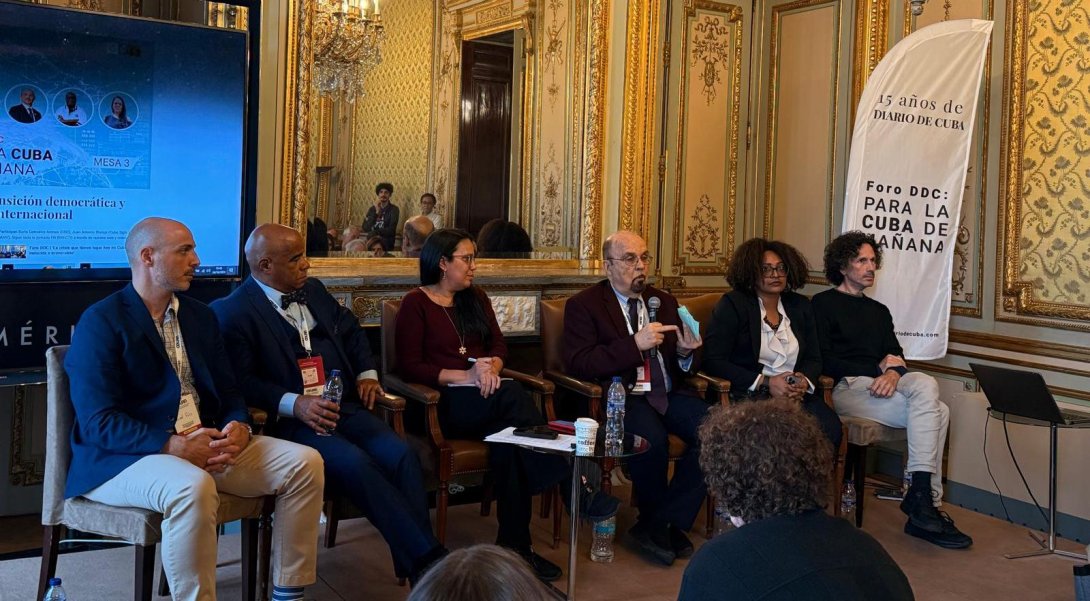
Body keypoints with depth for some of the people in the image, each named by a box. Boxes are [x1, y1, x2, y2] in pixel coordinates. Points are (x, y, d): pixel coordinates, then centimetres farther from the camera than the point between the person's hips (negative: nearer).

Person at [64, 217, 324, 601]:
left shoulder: (201, 317, 16)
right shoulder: (100, 322, -7)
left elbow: (228, 392, 15)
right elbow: (98, 421, -15)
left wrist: (239, 427, -9)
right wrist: (172, 445, -25)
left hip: (207, 444, 7)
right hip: (124, 457, -7)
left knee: (304, 462, -9)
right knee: (193, 488, -39)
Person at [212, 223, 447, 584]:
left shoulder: (312, 289, 17)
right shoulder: (234, 311, -5)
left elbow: (351, 330, 29)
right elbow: (241, 380, -12)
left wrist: (366, 374, 13)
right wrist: (294, 404, -25)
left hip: (343, 406, 6)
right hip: (290, 419, -6)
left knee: (401, 455, -19)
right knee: (355, 463, -31)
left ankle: (422, 576, -19)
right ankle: (427, 557, -26)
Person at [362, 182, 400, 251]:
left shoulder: (394, 209, 0)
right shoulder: (372, 209, 10)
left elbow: (391, 230, -8)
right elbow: (365, 228, -3)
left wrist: (372, 233, -6)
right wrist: (376, 212, -13)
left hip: (386, 244, -3)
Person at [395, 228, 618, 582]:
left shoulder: (476, 298, 22)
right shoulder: (416, 304, 3)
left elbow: (499, 346, 14)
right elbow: (409, 367, -6)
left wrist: (491, 368, -10)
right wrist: (465, 376, -15)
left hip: (485, 399, 5)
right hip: (444, 404, -5)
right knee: (512, 394, -35)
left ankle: (514, 544, -29)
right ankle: (573, 487, -37)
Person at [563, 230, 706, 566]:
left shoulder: (664, 302, 20)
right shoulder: (583, 305, 3)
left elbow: (684, 370, 20)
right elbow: (578, 364, -11)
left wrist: (685, 352, -5)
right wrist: (635, 344, -18)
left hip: (667, 394, 5)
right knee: (652, 438, -35)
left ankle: (657, 526, -11)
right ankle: (666, 525, -6)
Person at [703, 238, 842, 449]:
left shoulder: (800, 305, 17)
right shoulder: (732, 304, 1)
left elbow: (814, 358, 17)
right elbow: (713, 361, -7)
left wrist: (804, 382, -7)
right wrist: (765, 383, -14)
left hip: (796, 396, 5)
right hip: (748, 395, -5)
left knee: (831, 428, -26)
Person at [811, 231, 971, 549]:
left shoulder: (879, 311, 29)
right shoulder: (824, 303, 7)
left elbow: (896, 356, 15)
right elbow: (825, 361, -5)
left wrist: (893, 372, -10)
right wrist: (879, 367, -6)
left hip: (881, 381, 6)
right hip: (847, 388, -6)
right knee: (931, 404, -27)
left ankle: (924, 503, -25)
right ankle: (922, 498, -27)